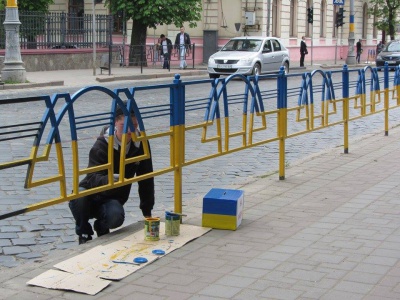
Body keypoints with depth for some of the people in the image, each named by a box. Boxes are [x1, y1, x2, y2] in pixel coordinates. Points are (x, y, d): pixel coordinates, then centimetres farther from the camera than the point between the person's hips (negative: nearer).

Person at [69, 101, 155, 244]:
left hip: (113, 199, 2)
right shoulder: (102, 145, -18)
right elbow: (92, 178, -30)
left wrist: (147, 212, -4)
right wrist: (109, 180, -54)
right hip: (92, 194, -2)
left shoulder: (140, 144, -6)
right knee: (78, 196, -37)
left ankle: (102, 226, 5)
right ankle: (84, 233, -8)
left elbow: (146, 179, -1)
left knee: (116, 217, -33)